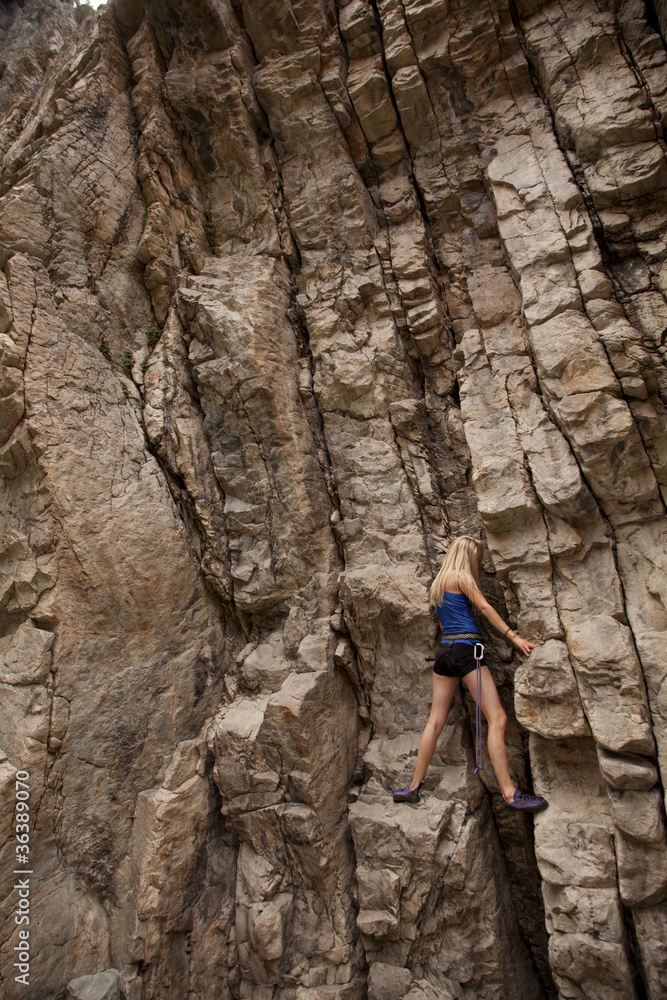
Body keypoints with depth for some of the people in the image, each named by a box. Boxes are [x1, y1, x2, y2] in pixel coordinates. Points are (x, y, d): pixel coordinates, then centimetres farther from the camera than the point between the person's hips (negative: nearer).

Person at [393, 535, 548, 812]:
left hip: (445, 651, 8)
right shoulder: (461, 575, -1)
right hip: (465, 649, -8)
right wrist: (514, 637, -4)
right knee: (497, 718, -6)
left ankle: (414, 786, 14)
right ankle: (509, 792, -8)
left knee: (435, 720, 10)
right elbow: (484, 608, -5)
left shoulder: (438, 582, 23)